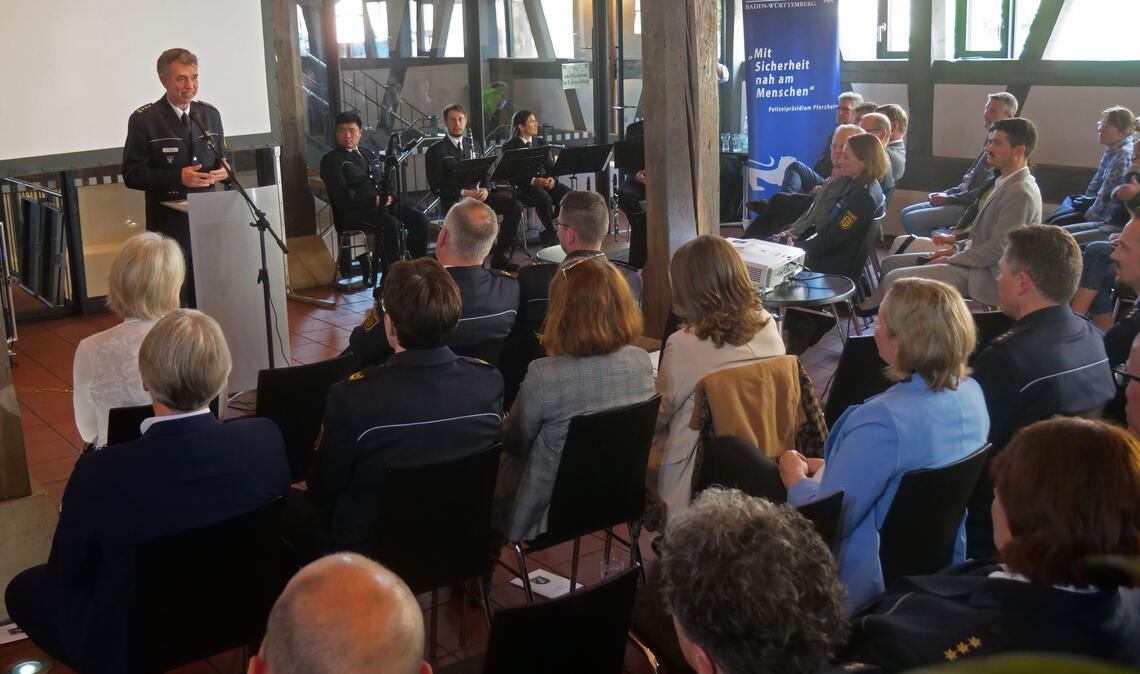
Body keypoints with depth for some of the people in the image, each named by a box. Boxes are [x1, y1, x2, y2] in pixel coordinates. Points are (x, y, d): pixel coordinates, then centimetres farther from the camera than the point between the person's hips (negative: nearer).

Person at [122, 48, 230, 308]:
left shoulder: (210, 114, 10)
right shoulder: (144, 120, -5)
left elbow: (224, 158, 19)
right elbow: (132, 174, -7)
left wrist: (224, 170, -7)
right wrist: (177, 177, -20)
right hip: (169, 225, -4)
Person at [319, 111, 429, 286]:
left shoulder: (369, 154, 24)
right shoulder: (331, 160, 0)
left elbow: (383, 180, 26)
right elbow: (342, 194, -12)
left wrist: (388, 196, 2)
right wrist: (374, 200, -18)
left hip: (381, 205, 7)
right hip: (352, 212, -7)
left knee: (420, 219, -15)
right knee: (390, 223, -35)